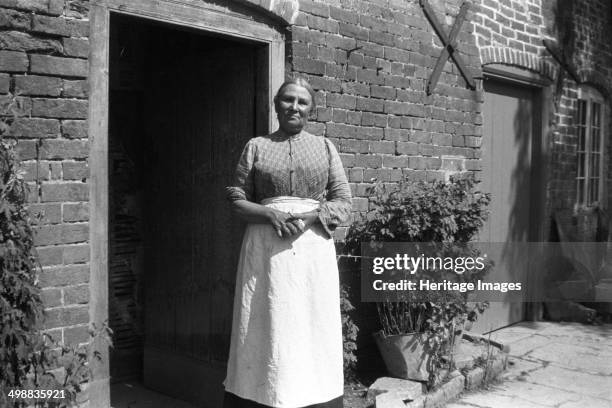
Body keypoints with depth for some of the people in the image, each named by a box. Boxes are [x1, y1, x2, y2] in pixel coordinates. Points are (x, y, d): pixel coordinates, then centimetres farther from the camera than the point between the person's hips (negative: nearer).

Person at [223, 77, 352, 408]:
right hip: (266, 249, 0)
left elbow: (343, 202, 5)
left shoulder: (325, 147, 11)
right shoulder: (256, 147, 9)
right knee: (265, 328, -1)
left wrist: (306, 217, -12)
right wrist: (270, 214, -13)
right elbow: (237, 199, 6)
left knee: (313, 328, 1)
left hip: (313, 247, 1)